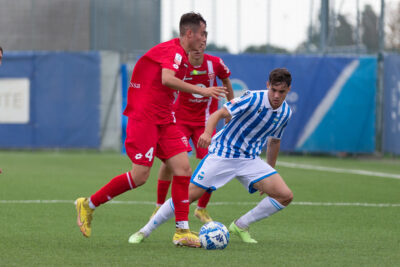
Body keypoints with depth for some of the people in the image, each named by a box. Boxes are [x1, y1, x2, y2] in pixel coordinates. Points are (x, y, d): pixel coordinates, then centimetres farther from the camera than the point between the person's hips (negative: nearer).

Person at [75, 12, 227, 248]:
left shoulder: (182, 57, 16)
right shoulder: (173, 51, -14)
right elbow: (167, 79, -32)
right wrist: (202, 91, -31)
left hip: (164, 121, 10)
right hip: (144, 118, -10)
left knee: (183, 169, -3)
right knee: (140, 176, -11)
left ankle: (182, 232, -3)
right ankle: (88, 205, 7)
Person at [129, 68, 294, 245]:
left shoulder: (285, 112, 1)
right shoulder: (253, 99, -17)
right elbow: (219, 113, -21)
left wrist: (270, 172, 24)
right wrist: (207, 132, -41)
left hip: (250, 160, 5)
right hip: (222, 154, -5)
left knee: (285, 196, -11)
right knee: (189, 195, -12)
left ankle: (240, 226, 5)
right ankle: (145, 231, 3)